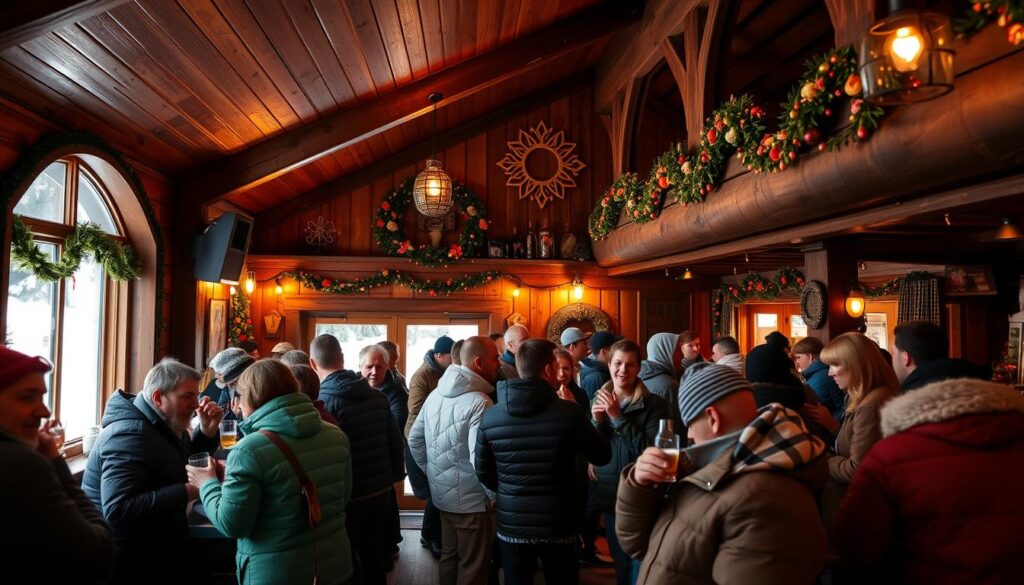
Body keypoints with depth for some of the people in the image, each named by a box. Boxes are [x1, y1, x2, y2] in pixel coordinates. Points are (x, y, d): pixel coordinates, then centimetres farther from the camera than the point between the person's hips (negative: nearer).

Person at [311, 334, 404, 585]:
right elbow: (396, 441, 6)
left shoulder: (323, 401, -15)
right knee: (373, 552, 19)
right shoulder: (376, 396, 2)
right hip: (382, 489, 5)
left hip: (348, 496, -5)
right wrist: (395, 477, 17)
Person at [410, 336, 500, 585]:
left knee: (449, 555, 23)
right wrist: (494, 495, -14)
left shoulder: (436, 394, 3)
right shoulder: (479, 403, -23)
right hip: (472, 501, -8)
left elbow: (414, 439, 9)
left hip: (442, 494, 8)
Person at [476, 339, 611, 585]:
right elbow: (602, 456, -3)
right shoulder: (569, 411, -18)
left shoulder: (490, 416, -9)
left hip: (511, 527, 2)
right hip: (557, 527, -2)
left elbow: (483, 473, 2)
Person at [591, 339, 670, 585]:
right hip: (609, 495, 5)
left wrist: (618, 417, -24)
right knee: (620, 563, 20)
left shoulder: (654, 404, -11)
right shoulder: (599, 400, 4)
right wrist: (597, 422, -13)